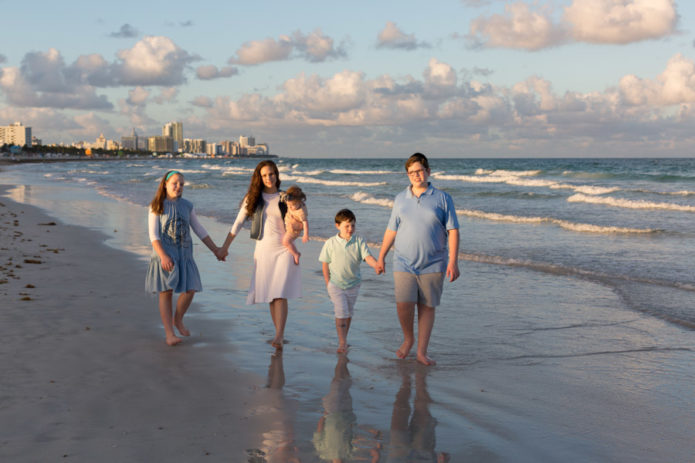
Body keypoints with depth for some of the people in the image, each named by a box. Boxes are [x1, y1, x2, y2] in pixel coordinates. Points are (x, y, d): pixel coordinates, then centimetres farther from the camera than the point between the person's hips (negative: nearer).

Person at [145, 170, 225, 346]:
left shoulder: (187, 206, 9)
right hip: (164, 254, -4)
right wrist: (163, 256, -21)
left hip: (184, 254, 4)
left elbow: (199, 230, 16)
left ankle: (178, 319, 22)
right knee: (166, 292, -6)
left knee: (190, 290, -5)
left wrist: (215, 250, 14)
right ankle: (169, 333, -3)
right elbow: (153, 235, -8)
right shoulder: (156, 207, -2)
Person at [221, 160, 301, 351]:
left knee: (280, 294, -14)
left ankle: (278, 337, -18)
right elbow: (238, 223, 9)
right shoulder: (253, 198, 6)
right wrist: (225, 246, 7)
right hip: (263, 250, 2)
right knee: (269, 296, 4)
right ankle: (280, 334, 16)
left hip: (284, 249, -2)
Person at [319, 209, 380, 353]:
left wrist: (377, 265, -39)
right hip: (336, 284, -2)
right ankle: (342, 343, -4)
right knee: (341, 313, -10)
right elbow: (325, 264, 0)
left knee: (349, 313, 15)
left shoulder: (359, 242, -7)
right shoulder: (330, 243, -9)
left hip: (353, 284, 3)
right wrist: (328, 284, -2)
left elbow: (368, 257, -18)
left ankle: (343, 338, 32)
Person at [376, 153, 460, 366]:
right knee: (403, 305, -10)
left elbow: (452, 231, -1)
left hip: (433, 265, -1)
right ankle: (408, 338, 17)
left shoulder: (442, 198, 2)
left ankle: (422, 352, 13)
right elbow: (391, 230, 15)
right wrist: (381, 257, 15)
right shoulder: (400, 199, 9)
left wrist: (453, 262, -9)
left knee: (427, 308, 3)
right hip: (404, 263, 1)